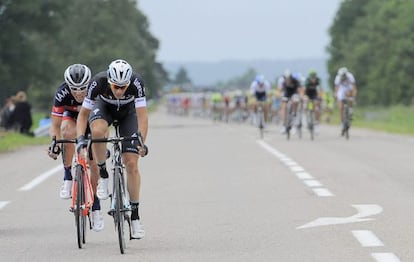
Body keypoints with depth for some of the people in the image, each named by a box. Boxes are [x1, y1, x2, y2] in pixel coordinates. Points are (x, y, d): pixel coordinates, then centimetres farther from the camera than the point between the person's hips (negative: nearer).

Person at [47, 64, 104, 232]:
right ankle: (67, 176, -25)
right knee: (67, 131, -36)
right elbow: (55, 125, -29)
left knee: (93, 162, -8)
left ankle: (95, 203, 9)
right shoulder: (62, 93, -33)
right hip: (72, 117, 0)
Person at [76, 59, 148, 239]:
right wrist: (80, 138, -41)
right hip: (104, 108, 0)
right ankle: (103, 175, -14)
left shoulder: (136, 83, -36)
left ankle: (135, 215, 1)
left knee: (131, 164, -10)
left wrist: (141, 141, -49)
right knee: (97, 131, -37)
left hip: (127, 113, 0)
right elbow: (83, 114, -27)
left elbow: (142, 115, -36)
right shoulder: (98, 82, -35)